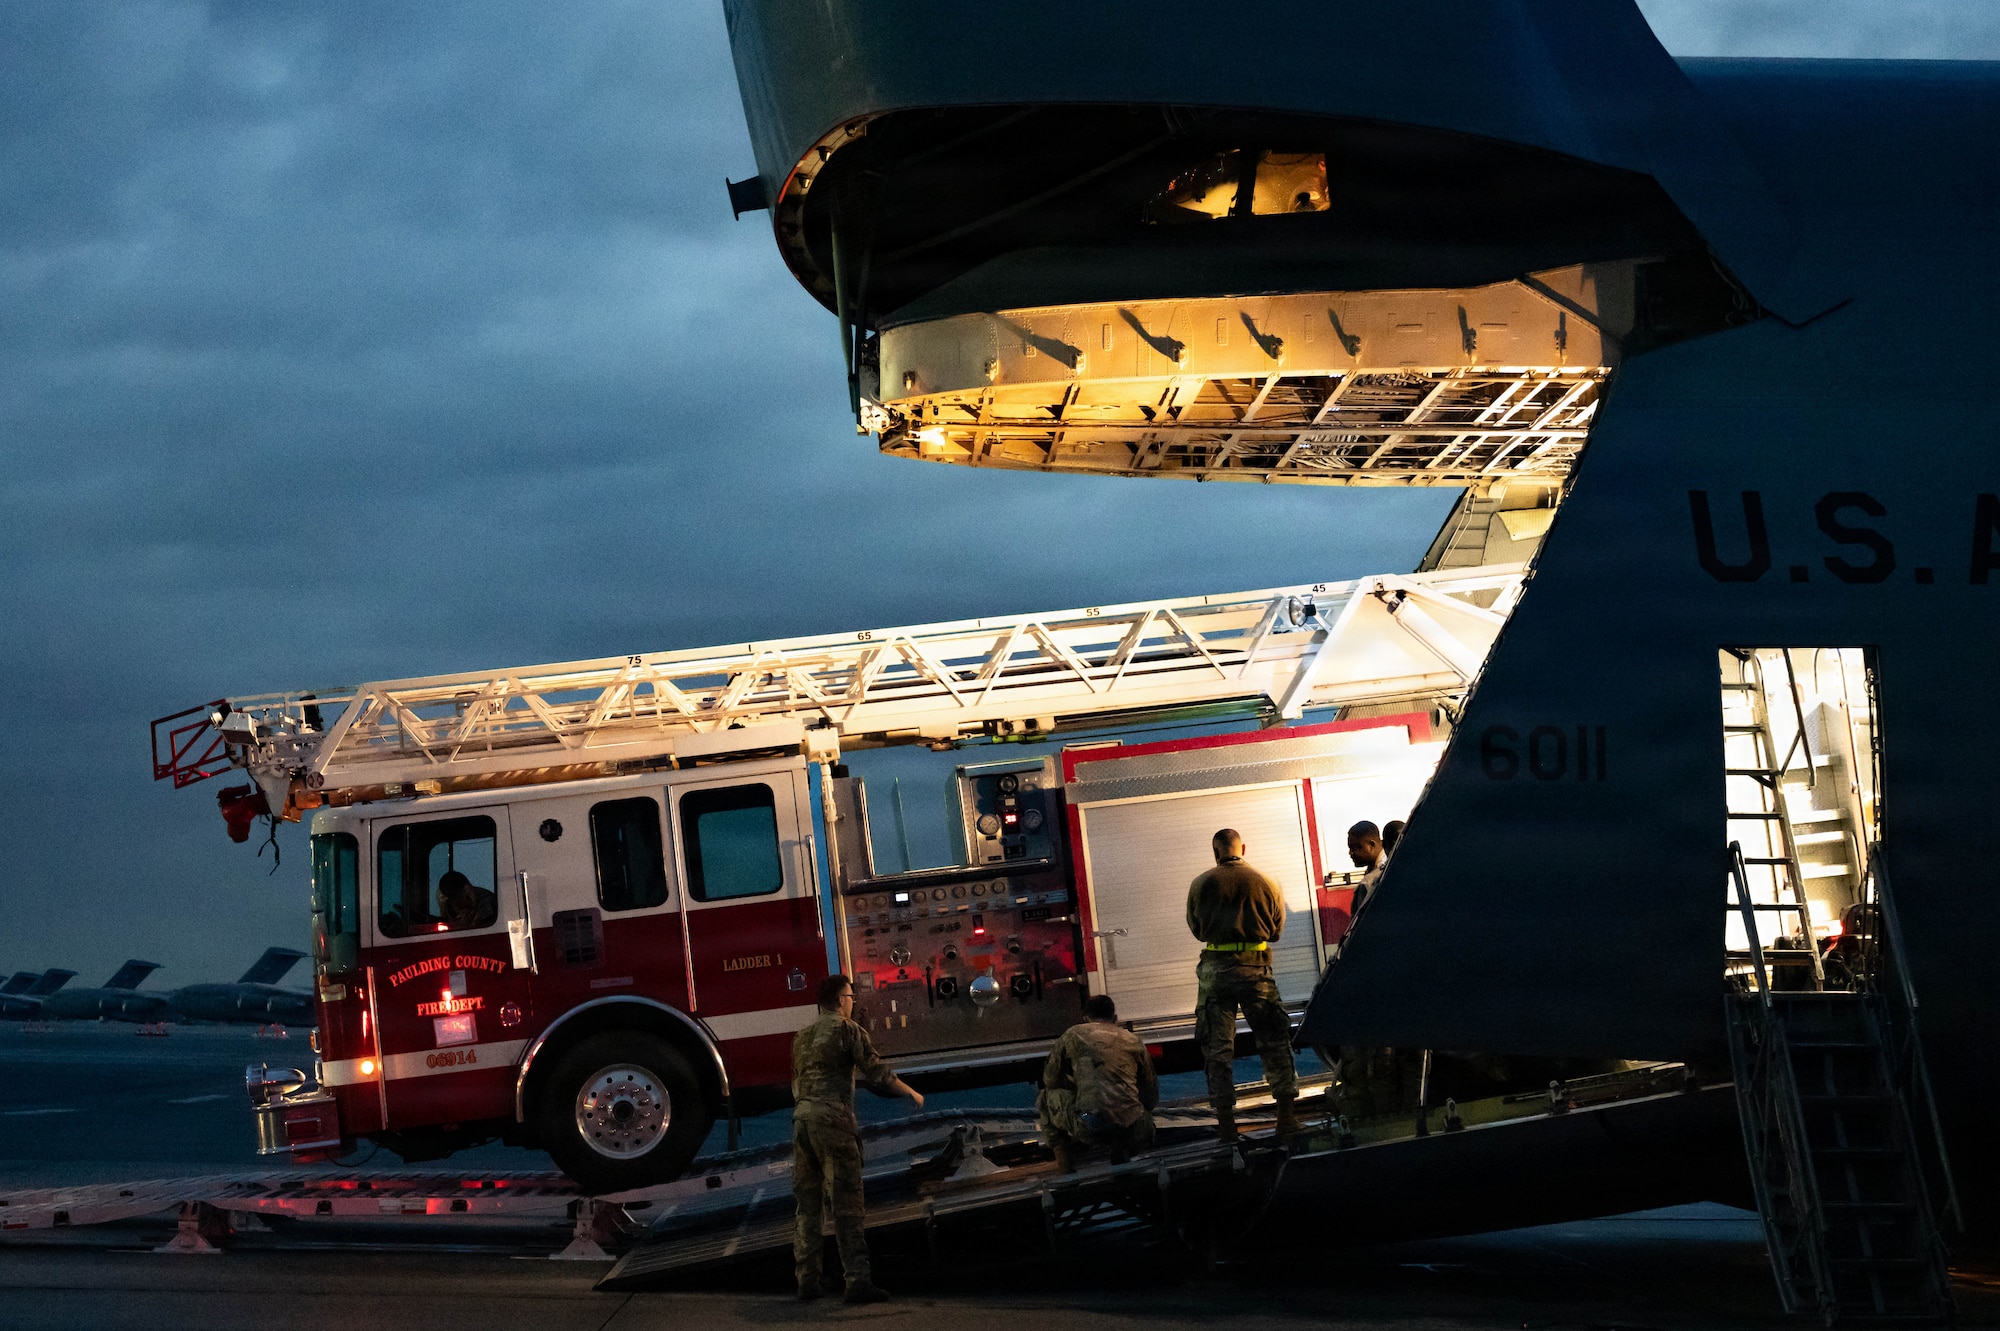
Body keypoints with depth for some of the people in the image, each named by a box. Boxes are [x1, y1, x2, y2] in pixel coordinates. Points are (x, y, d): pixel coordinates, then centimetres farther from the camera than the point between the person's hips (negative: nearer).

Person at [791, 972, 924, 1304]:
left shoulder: (803, 1035, 21)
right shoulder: (847, 1028, -1)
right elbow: (875, 1070, -4)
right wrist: (910, 1093, 7)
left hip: (801, 1116, 7)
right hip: (832, 1117, -7)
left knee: (809, 1203, 10)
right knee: (846, 1202, -8)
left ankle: (807, 1279, 11)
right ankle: (857, 1280, -12)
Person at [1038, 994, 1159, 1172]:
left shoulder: (1073, 1035, 14)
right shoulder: (1134, 1041, 20)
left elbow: (1050, 1080, 23)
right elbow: (1151, 1098, 25)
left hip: (1088, 1129, -3)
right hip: (1131, 1129, 3)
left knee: (1046, 1097, 26)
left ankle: (1066, 1166, 14)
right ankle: (1121, 1151, 9)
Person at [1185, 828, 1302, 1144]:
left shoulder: (1201, 885, 0)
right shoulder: (1266, 884, 1)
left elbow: (1195, 928, 11)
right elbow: (1276, 931, 10)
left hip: (1215, 969, 0)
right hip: (1255, 970, 0)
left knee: (1217, 1049, 6)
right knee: (1275, 1042, 9)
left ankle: (1226, 1123, 4)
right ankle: (1286, 1115, 7)